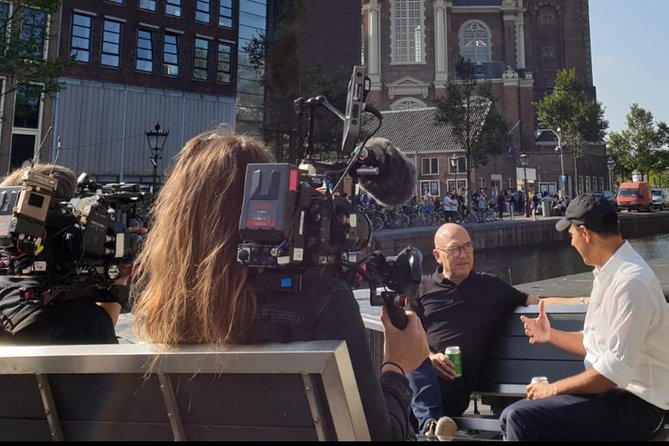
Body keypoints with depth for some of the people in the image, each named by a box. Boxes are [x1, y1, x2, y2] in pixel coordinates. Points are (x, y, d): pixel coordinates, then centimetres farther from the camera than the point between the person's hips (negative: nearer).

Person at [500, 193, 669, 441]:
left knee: (521, 419, -22)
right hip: (610, 391, 9)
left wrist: (553, 389, -13)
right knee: (513, 415, 1)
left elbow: (614, 371, -24)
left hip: (633, 405, -9)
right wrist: (551, 335, 22)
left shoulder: (630, 282, -23)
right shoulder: (608, 273, 8)